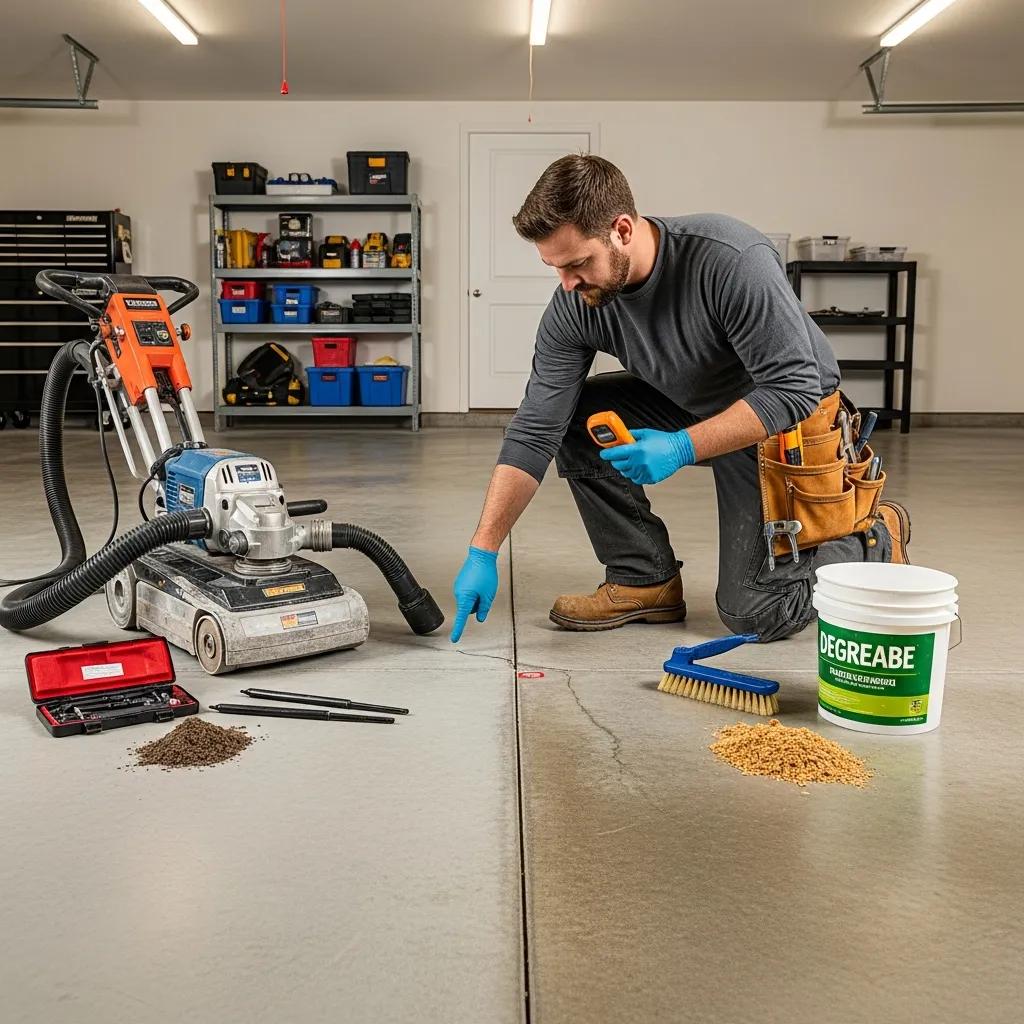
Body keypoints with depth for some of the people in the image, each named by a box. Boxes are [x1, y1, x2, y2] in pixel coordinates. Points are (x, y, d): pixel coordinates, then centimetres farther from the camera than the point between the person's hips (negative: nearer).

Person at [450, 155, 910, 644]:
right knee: (572, 416, -14)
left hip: (783, 419, -5)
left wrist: (681, 447, -40)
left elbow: (793, 390, -30)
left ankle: (874, 538, 19)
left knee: (754, 614, -8)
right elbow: (534, 431, -17)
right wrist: (482, 552, -22)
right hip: (688, 406, 6)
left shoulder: (732, 260, -34)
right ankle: (645, 579, -1)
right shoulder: (574, 306, -18)